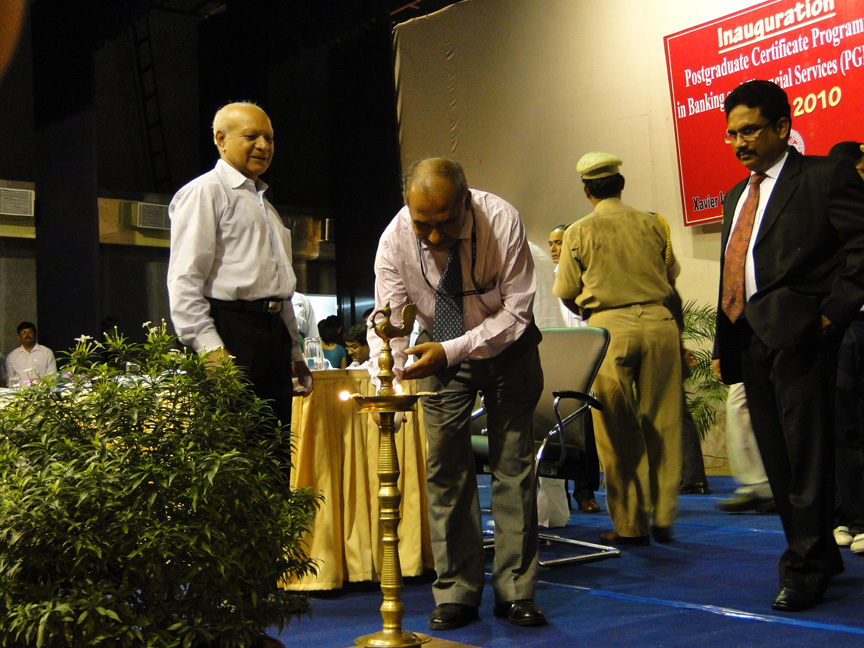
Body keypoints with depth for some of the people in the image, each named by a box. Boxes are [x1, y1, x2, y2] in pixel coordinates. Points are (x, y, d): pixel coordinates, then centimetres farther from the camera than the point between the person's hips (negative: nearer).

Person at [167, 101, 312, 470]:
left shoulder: (264, 204, 27)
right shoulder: (205, 192, 0)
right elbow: (185, 279, -11)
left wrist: (294, 351, 24)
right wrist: (209, 345, -21)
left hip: (273, 331, 9)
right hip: (230, 333, -8)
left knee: (276, 455, 7)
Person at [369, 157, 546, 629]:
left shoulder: (501, 222, -28)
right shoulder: (394, 239, -22)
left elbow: (517, 311, -24)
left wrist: (451, 351, -35)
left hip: (506, 347, -1)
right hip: (440, 351, 2)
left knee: (513, 461, -3)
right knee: (444, 463, -2)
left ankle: (515, 591, 5)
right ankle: (456, 593, 6)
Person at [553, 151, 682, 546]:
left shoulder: (579, 233, -1)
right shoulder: (652, 225, 6)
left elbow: (567, 293, 2)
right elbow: (671, 275, 15)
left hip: (611, 327, -2)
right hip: (658, 322, 3)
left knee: (618, 431, 4)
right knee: (662, 424, 9)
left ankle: (630, 524, 9)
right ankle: (663, 517, 13)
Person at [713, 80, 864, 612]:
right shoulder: (738, 196, 22)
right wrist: (724, 344, 16)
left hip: (799, 334, -8)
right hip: (751, 339, 8)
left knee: (806, 452, -4)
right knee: (776, 454, 11)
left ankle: (805, 569, 5)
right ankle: (819, 555, 24)